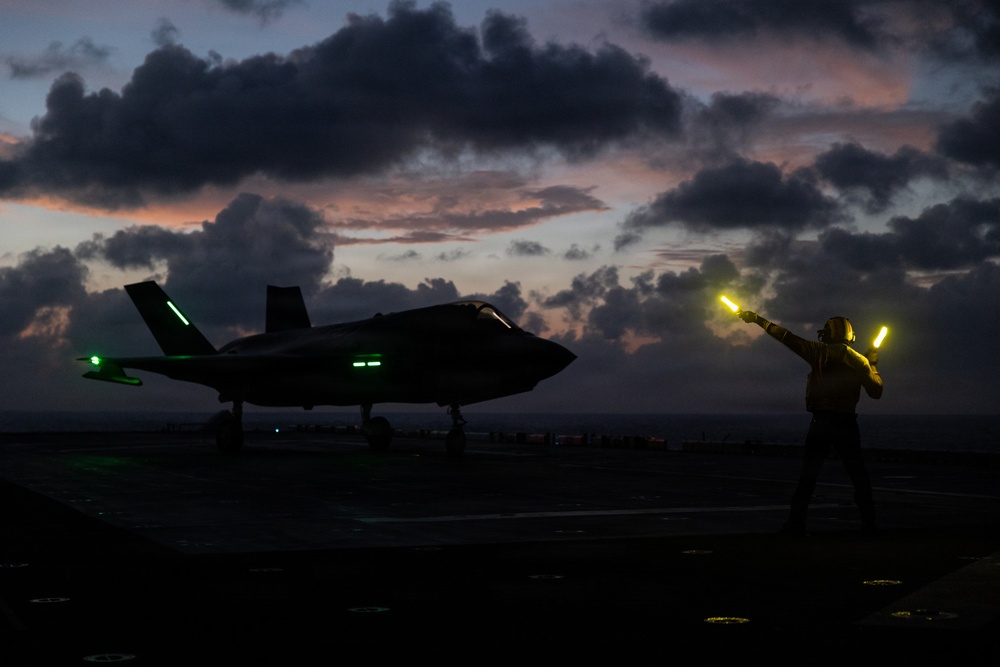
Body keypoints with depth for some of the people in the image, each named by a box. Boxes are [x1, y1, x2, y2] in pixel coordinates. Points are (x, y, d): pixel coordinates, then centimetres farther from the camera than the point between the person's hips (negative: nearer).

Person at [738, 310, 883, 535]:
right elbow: (876, 391, 9)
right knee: (858, 474, 12)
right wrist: (873, 365, 24)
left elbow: (787, 337, -3)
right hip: (847, 424, 1)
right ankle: (869, 521, 9)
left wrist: (757, 319, 3)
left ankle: (796, 522, -3)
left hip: (821, 422, -1)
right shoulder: (859, 360, 4)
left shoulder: (821, 352, -2)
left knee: (808, 476, 3)